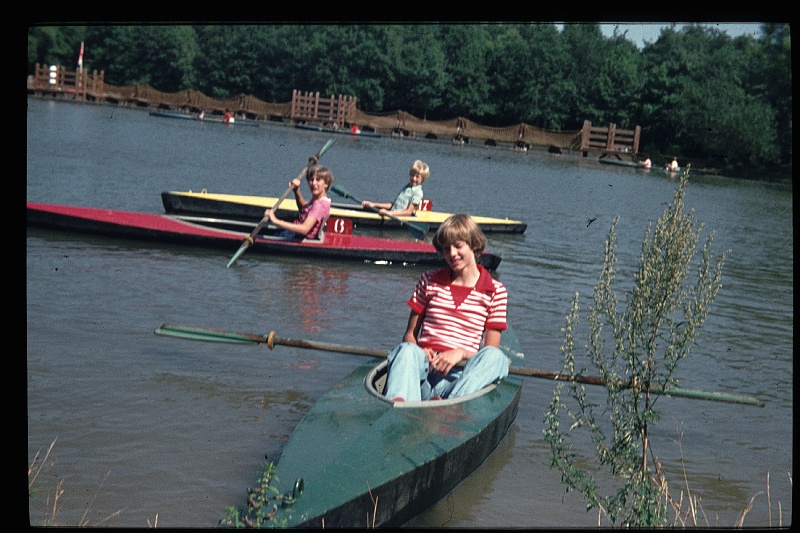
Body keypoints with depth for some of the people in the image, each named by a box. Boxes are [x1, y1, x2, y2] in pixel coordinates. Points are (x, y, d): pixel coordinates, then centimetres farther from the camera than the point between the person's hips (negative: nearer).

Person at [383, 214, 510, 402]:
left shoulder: (495, 291, 11)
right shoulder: (429, 281, 17)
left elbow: (490, 353, 8)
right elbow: (410, 335, 17)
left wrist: (461, 353, -13)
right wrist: (419, 352, -7)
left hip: (460, 374, 0)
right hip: (425, 365, 1)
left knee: (496, 357, -33)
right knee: (406, 350, -35)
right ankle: (397, 402, -67)